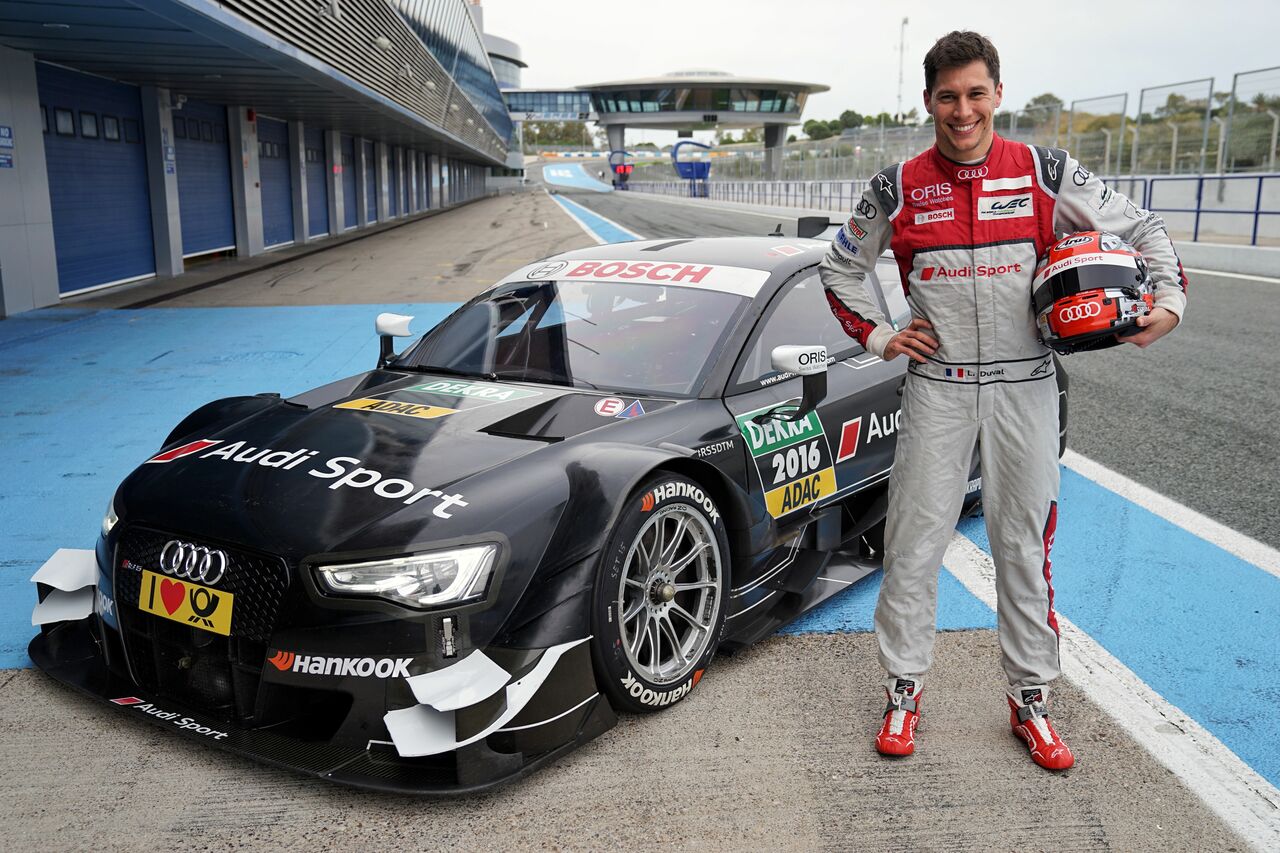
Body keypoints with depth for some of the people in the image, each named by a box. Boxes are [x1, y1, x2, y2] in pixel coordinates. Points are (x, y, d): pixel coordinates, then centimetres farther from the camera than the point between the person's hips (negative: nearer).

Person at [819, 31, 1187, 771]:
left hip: (1026, 386, 0)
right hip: (938, 389, 0)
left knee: (1026, 547, 8)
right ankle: (905, 692, 19)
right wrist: (878, 336, 2)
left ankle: (1032, 701, 23)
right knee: (915, 544, 3)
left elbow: (1142, 227, 8)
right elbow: (841, 269, 12)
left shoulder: (1046, 173, 0)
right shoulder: (899, 188, 0)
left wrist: (1171, 300, -7)